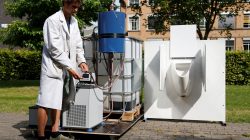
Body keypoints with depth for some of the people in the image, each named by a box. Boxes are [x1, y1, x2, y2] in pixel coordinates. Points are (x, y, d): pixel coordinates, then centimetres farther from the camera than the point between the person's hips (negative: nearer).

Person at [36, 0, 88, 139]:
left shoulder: (74, 21, 12)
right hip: (53, 67, -7)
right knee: (45, 103, -6)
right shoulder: (52, 20, -10)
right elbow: (55, 49, -16)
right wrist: (70, 67, -16)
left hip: (66, 68, 7)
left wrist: (82, 61, -1)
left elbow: (78, 44, 14)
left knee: (58, 102, 10)